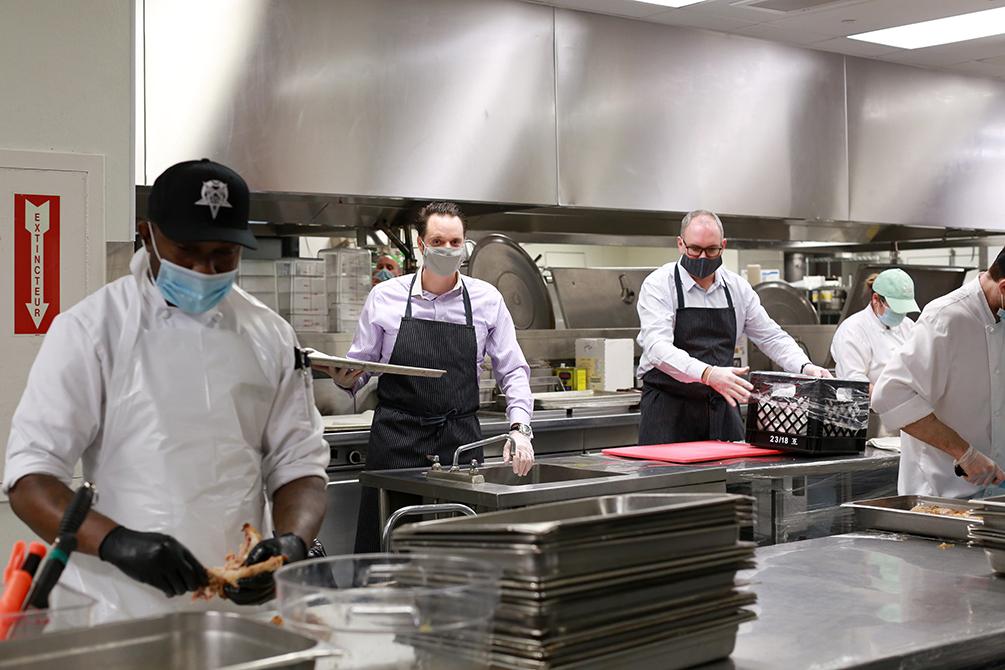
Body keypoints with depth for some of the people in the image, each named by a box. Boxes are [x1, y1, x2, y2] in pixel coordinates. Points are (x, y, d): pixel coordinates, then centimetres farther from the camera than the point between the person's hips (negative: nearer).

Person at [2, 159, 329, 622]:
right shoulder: (92, 329, -2)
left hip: (244, 607, 2)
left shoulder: (270, 336, 9)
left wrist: (292, 542, -10)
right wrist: (115, 541, -24)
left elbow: (298, 463, 12)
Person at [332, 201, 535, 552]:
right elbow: (359, 368, 9)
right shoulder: (385, 296, 2)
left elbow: (513, 371, 6)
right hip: (395, 440, -1)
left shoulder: (487, 300, 4)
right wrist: (345, 380, -14)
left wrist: (519, 428, -8)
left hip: (460, 441, 1)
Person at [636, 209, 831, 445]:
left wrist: (805, 367, -7)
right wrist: (708, 374, -39)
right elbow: (658, 347, -23)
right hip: (669, 408, -4)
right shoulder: (659, 284, -9)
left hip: (722, 407, 4)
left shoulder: (738, 287, 7)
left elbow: (772, 338, 13)